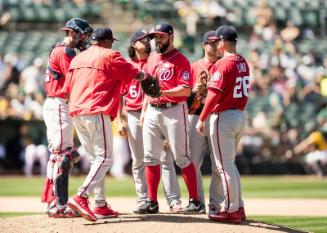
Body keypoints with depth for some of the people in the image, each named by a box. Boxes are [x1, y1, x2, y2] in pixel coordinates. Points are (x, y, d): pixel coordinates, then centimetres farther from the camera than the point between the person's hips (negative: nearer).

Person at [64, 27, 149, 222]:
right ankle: (81, 197, -27)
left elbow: (68, 88, 18)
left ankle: (101, 205, 10)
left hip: (76, 112, 8)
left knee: (96, 159, 14)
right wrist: (145, 75, 23)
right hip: (97, 113, -8)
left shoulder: (77, 59, 19)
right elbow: (136, 75, 1)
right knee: (105, 158, -9)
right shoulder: (110, 56, -1)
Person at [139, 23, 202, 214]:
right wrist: (144, 110, 14)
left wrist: (164, 92, -26)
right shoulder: (152, 58, 16)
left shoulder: (180, 60, -6)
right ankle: (152, 202, 9)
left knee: (182, 158, -6)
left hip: (174, 110, -7)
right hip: (152, 111, 7)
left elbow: (186, 90, -15)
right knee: (150, 157, 4)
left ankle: (195, 201, -2)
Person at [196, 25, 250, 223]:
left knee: (224, 165, -2)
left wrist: (202, 119, -14)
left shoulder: (222, 64, -16)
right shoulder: (243, 63, 9)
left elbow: (214, 95, -19)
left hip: (224, 117, -8)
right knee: (230, 163, 18)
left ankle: (232, 211, -1)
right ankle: (239, 207, 18)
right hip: (241, 116, 8)